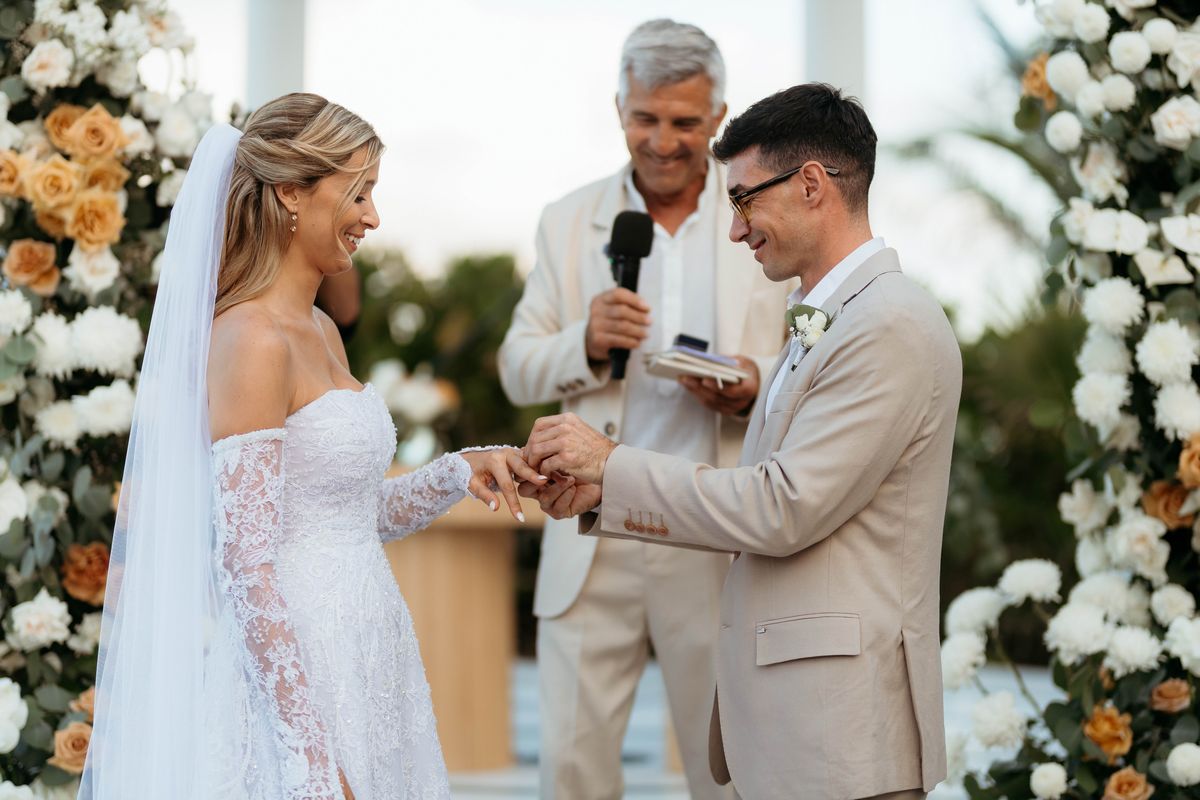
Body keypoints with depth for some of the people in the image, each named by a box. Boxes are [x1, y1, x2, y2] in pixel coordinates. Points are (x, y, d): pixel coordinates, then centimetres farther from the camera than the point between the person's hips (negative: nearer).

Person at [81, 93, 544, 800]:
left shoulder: (321, 332, 12)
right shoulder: (250, 339, -16)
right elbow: (246, 564, -20)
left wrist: (461, 472, 4)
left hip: (364, 659, 9)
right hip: (294, 671, -9)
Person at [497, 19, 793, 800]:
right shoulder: (569, 221, 8)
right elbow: (518, 370, 9)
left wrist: (758, 383, -17)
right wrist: (586, 343, -12)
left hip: (722, 540, -1)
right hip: (593, 538, 1)